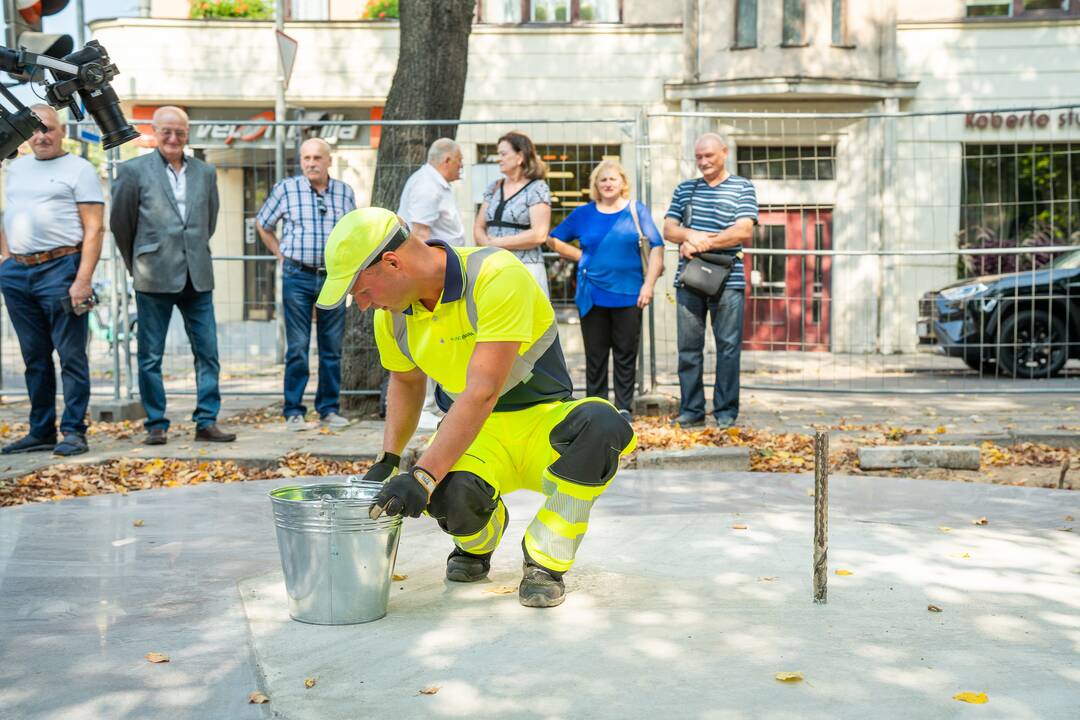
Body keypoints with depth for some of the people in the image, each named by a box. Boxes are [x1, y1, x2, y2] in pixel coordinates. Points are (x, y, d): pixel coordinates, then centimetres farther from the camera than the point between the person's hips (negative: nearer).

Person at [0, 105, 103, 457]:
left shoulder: (79, 169, -1)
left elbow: (94, 228, -8)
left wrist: (83, 279, -16)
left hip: (59, 269, -6)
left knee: (71, 356, -3)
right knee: (35, 358, 11)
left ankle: (73, 432, 2)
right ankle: (41, 431, 18)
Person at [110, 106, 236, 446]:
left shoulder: (206, 172, 10)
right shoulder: (133, 170, 0)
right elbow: (120, 222, 6)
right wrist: (138, 263, 12)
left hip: (197, 277, 3)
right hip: (154, 278, -3)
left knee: (207, 352, 2)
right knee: (150, 356, 3)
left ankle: (207, 421, 9)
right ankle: (156, 424, 11)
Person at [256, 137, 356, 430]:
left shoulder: (344, 192, 7)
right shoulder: (286, 189, 1)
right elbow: (262, 225, 12)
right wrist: (282, 254, 6)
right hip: (298, 277, -2)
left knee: (332, 348, 6)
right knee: (297, 348, -1)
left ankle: (330, 409, 16)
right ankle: (293, 411, 6)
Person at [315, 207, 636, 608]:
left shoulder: (497, 276, -26)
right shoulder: (391, 315, -3)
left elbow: (483, 393, -33)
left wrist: (423, 475, -38)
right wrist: (388, 461, 7)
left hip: (544, 423, -3)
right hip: (473, 434, 4)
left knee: (599, 424, -39)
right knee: (451, 494, -34)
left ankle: (545, 561, -16)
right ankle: (477, 545, 7)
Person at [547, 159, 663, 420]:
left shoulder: (637, 211, 4)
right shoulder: (583, 214, 7)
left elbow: (656, 248, 0)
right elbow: (554, 240, 14)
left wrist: (649, 284, -8)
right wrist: (582, 257, 4)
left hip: (628, 295, -1)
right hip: (593, 296, 1)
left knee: (626, 355, 4)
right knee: (595, 356, 5)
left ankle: (624, 408, 12)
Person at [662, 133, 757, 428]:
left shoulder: (742, 188, 6)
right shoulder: (685, 189, 17)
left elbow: (744, 230, -7)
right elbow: (669, 229, 10)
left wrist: (701, 243, -10)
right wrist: (691, 235, -12)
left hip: (728, 280, -3)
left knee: (728, 347, -1)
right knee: (688, 347, 3)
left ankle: (726, 412, 5)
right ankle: (691, 410, 10)